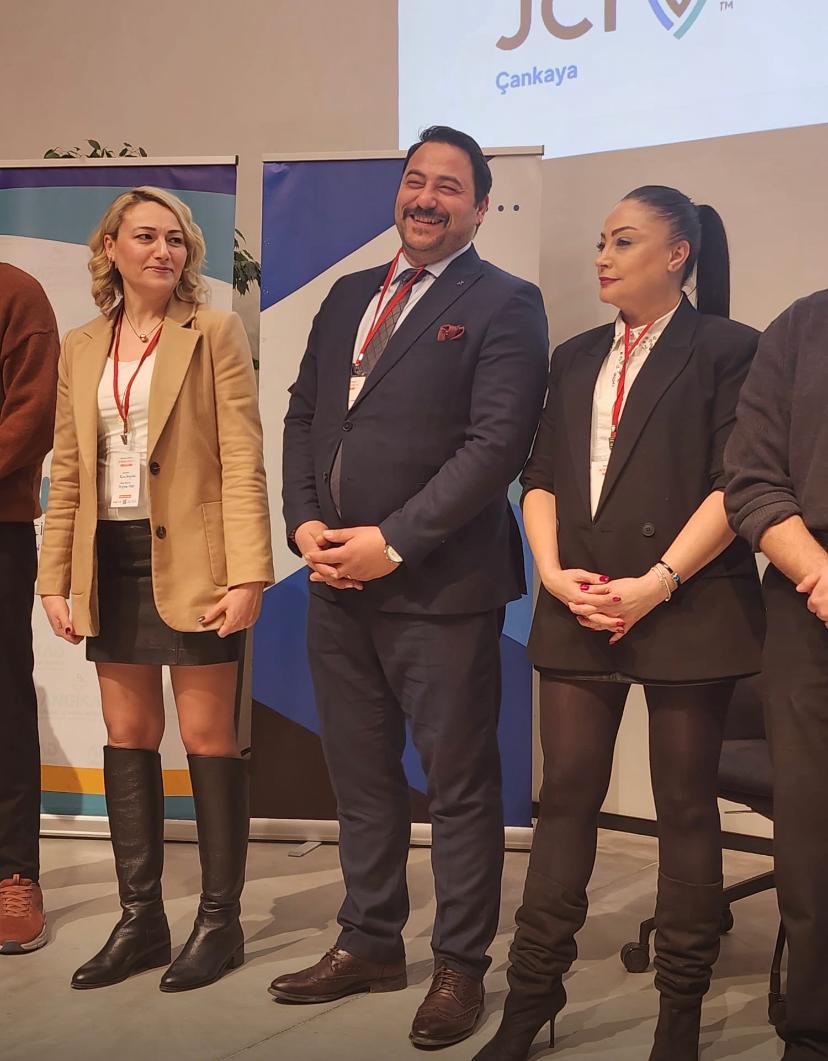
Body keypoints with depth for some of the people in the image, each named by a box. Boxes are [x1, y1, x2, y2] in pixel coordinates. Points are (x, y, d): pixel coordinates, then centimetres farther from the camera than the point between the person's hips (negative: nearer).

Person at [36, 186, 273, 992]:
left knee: (207, 739, 1)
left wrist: (249, 572, -17)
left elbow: (242, 461, -8)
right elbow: (68, 471, 12)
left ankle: (220, 920, 14)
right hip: (110, 562, 5)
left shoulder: (214, 334, -1)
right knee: (127, 740, 10)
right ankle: (140, 919, 21)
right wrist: (55, 578, 6)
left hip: (190, 561, -5)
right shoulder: (80, 348, 13)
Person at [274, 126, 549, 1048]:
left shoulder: (504, 305, -4)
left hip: (440, 586, -6)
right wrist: (304, 522, -1)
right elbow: (302, 413, 15)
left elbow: (496, 444, -14)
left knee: (459, 784, 5)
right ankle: (369, 943, 32)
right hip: (336, 581, 6)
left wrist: (392, 542, -16)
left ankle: (460, 966, 21)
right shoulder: (348, 296, 17)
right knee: (361, 777, 16)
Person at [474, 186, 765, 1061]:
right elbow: (542, 478, 13)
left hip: (686, 611, -4)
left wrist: (658, 583, -16)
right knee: (566, 797, 6)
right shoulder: (575, 358, 17)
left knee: (685, 807, 4)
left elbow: (734, 485, -8)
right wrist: (552, 570, -3)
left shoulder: (727, 349, 0)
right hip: (579, 610, 5)